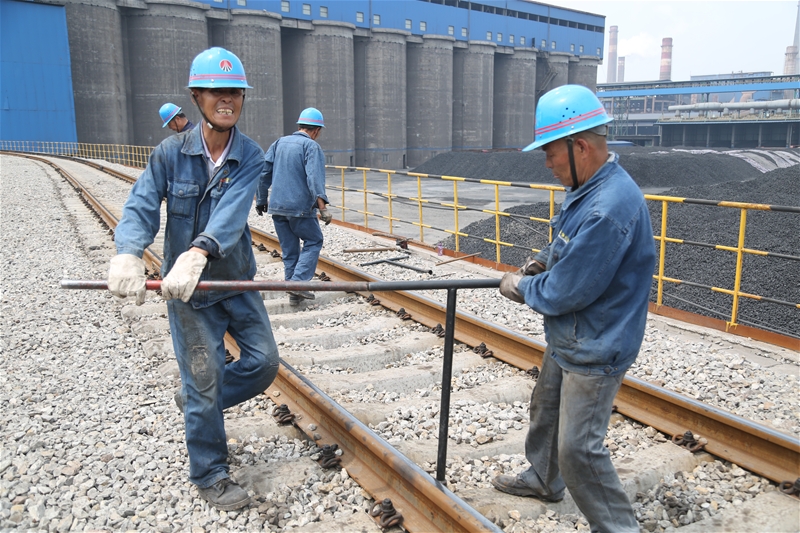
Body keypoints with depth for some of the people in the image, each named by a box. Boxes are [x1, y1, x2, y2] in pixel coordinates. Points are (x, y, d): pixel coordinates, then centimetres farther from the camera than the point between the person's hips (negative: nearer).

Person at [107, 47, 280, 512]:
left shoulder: (251, 156, -8)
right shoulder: (171, 153, -8)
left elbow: (232, 212, -26)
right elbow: (141, 208, -18)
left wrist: (197, 252, -44)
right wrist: (128, 254, -40)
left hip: (237, 280, 3)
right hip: (186, 287, -2)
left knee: (265, 361, 7)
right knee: (205, 379, 3)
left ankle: (197, 402, 35)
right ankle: (210, 475, 24)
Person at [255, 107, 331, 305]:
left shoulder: (279, 143, 12)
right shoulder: (312, 147, -7)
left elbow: (263, 173, 12)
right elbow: (314, 178, -20)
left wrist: (261, 199, 21)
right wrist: (322, 207, -25)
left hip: (277, 206, 6)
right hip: (300, 207, -6)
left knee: (289, 248, 13)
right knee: (313, 241, 9)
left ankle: (294, 293, 16)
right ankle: (298, 281, -6)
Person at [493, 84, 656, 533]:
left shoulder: (608, 209, -32)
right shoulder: (587, 186, 1)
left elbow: (565, 294, -27)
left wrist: (520, 287, -9)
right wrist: (543, 260, 3)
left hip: (594, 352, -10)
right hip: (567, 339, 11)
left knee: (578, 449, -2)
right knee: (546, 408, 26)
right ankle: (543, 480, 50)